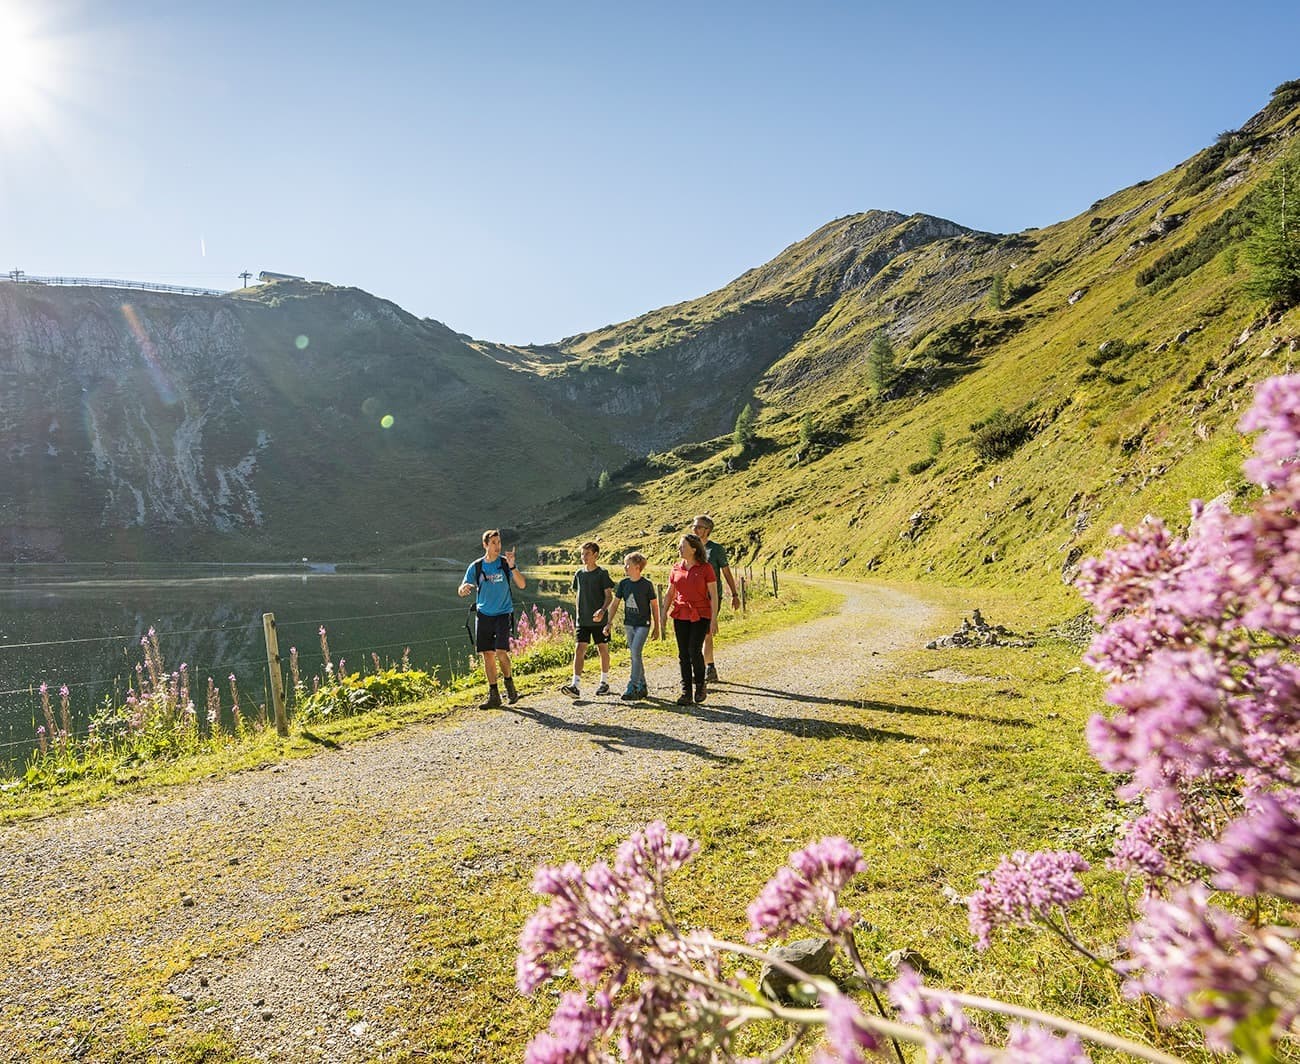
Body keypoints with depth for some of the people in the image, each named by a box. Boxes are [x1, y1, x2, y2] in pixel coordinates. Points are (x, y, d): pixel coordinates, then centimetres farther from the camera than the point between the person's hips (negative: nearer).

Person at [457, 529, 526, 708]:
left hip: (503, 614, -3)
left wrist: (512, 566, -26)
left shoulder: (506, 563, -2)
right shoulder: (475, 567, 4)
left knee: (501, 652, -14)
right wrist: (464, 589, -19)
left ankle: (508, 681, 14)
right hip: (483, 615, 3)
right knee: (488, 654, 3)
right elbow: (461, 592, 5)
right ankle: (493, 695, 12)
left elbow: (521, 585, -12)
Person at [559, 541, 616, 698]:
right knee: (579, 649, -7)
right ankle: (576, 685, -12)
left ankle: (604, 682, 21)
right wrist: (579, 613, 14)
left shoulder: (602, 573, -6)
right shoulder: (579, 574, 8)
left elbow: (609, 595, -8)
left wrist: (602, 610, -24)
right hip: (583, 620, 4)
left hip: (599, 620, -4)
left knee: (602, 649, 7)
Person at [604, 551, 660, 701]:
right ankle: (642, 687, 20)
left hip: (643, 624, -5)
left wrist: (656, 627, -1)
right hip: (628, 624, 5)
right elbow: (615, 604, 8)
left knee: (635, 652, -16)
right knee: (635, 655, 9)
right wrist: (609, 623, 2)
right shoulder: (623, 583, 1)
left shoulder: (647, 584, -11)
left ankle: (632, 688, -13)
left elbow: (654, 606, -3)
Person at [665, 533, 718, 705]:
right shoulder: (676, 569, 8)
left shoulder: (705, 568, -5)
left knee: (694, 651, -12)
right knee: (683, 654, 3)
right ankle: (686, 692, 11)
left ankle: (700, 685, 12)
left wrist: (714, 619, -10)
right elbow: (670, 593, 15)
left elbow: (713, 595, -5)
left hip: (700, 615, -4)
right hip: (680, 616, 4)